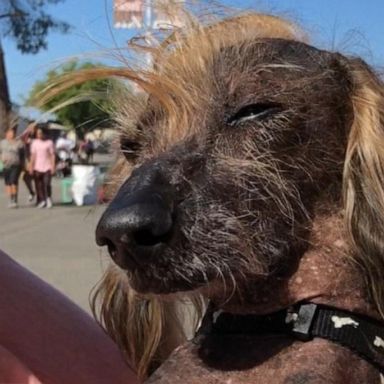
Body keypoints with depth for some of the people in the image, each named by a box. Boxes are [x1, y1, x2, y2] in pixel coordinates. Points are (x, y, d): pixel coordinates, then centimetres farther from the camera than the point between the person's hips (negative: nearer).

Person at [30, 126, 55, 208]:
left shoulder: (49, 142, 0)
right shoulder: (35, 142, 7)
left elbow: (52, 155, 0)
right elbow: (33, 155, 7)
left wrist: (53, 167, -5)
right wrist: (31, 167, 3)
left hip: (47, 167, -2)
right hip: (37, 167, 2)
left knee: (47, 184, -9)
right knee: (39, 185, 1)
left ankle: (48, 199, 9)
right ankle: (41, 200, 11)